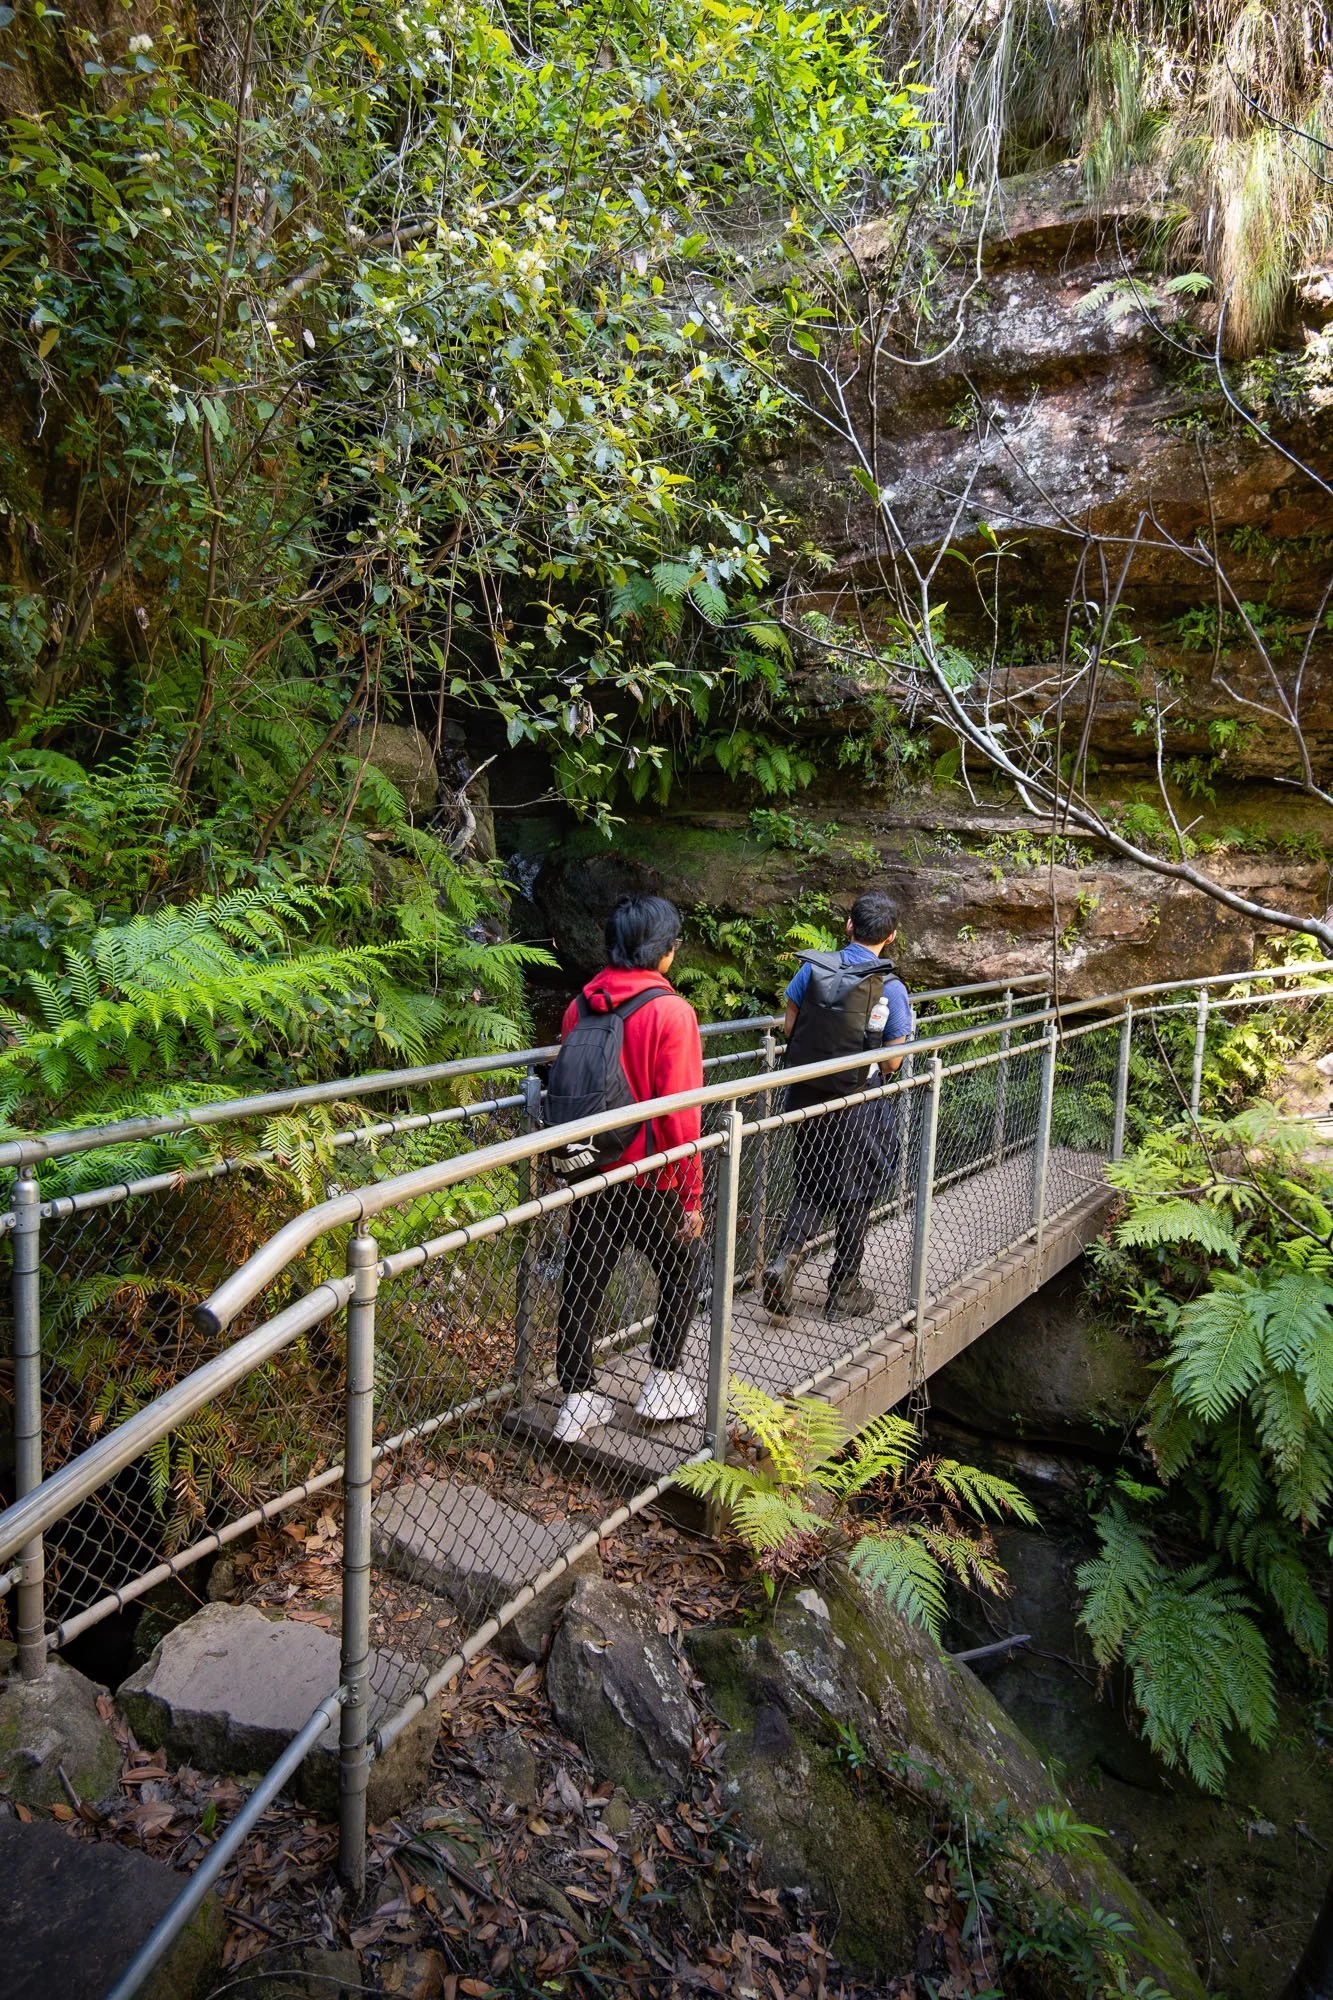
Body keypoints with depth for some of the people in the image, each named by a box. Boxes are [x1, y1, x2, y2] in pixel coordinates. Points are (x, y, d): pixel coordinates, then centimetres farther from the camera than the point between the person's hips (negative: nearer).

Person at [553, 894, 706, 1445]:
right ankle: (662, 1384, 25)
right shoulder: (670, 1011, -17)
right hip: (649, 1180, -4)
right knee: (681, 1273, 19)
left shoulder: (580, 1005, -1)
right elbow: (679, 1115, -18)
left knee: (582, 1283, 14)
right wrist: (692, 1196, -9)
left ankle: (577, 1399, 23)